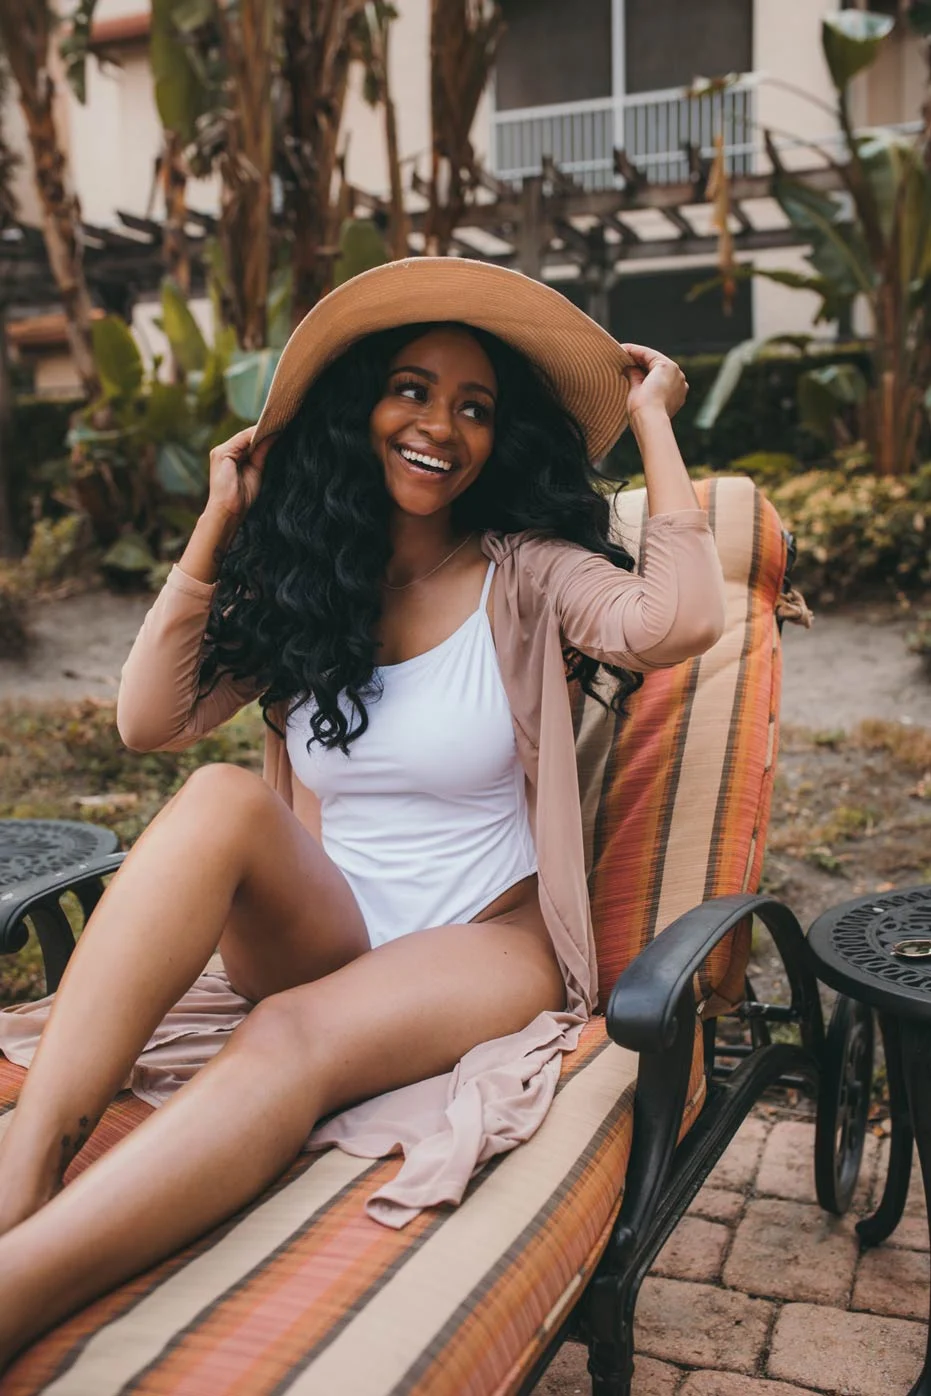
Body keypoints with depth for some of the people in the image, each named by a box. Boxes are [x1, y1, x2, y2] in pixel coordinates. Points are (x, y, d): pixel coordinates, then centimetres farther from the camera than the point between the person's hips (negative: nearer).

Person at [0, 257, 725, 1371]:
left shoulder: (525, 573, -2)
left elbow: (680, 618, -23)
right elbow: (148, 722, -1)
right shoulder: (301, 579, 7)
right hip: (319, 933, 3)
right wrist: (217, 529, -1)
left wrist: (650, 416, -11)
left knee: (290, 1039, -34)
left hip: (486, 944, -3)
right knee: (223, 799, -29)